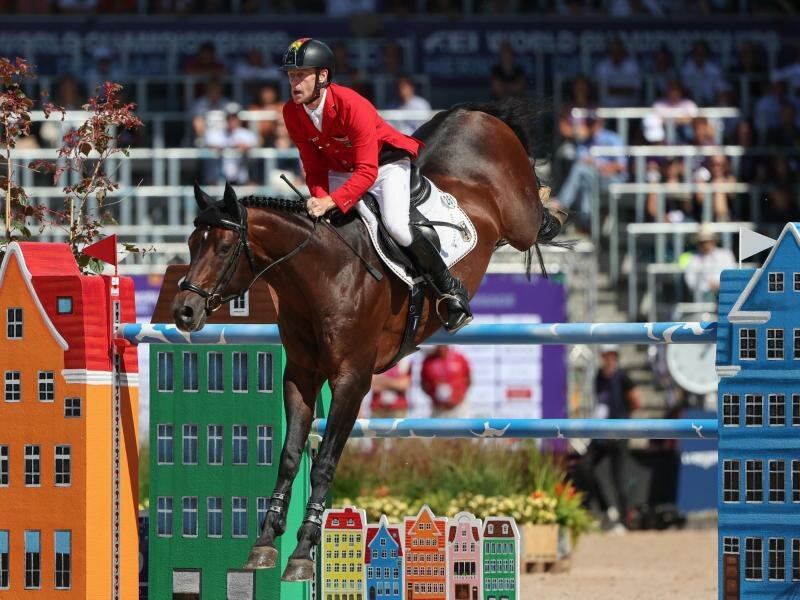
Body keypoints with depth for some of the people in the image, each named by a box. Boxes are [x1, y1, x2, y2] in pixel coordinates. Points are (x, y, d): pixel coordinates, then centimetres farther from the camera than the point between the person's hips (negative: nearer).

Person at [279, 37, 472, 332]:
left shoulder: (352, 105, -32)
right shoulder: (292, 113, -14)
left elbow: (367, 172, -34)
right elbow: (314, 168, -4)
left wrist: (332, 201, -43)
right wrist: (319, 199, -23)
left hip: (386, 163, -7)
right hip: (341, 171, 7)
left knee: (395, 224, -28)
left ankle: (451, 290, -13)